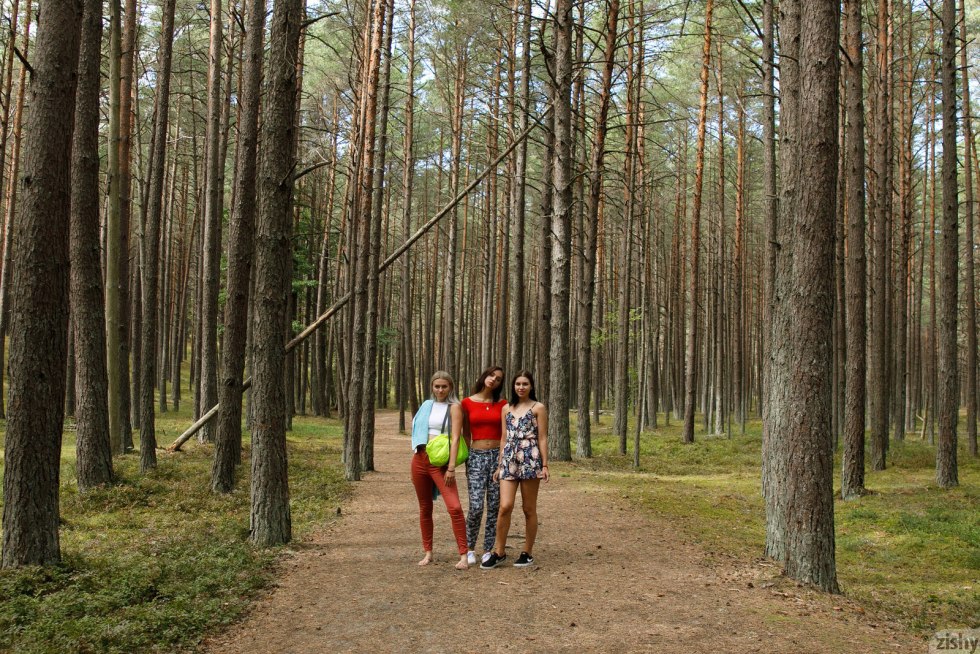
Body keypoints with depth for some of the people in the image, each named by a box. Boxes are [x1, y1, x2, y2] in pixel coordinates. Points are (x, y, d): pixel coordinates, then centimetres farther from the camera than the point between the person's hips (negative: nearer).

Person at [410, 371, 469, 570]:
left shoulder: (454, 407, -2)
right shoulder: (426, 405, 14)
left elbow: (455, 438, -10)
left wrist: (451, 467, -18)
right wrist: (415, 461, 17)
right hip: (419, 459, 5)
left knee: (454, 507, -15)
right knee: (425, 508, 11)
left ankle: (463, 555, -12)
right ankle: (428, 552, 21)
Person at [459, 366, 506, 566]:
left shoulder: (502, 404, 6)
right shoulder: (467, 403, 3)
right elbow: (465, 435, 8)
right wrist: (466, 459, 3)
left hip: (498, 456, 2)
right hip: (476, 457, -1)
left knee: (494, 507, 3)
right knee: (476, 506, -10)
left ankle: (488, 550, 15)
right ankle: (469, 548, 11)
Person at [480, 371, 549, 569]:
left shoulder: (538, 408, 3)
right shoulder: (506, 409, 15)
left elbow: (542, 438, -1)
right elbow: (504, 439, 15)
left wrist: (544, 465, -6)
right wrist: (499, 465, 12)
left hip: (530, 459, -3)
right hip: (509, 460, 3)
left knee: (529, 509, 4)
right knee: (505, 506, -7)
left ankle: (527, 553, 14)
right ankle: (499, 552, 5)